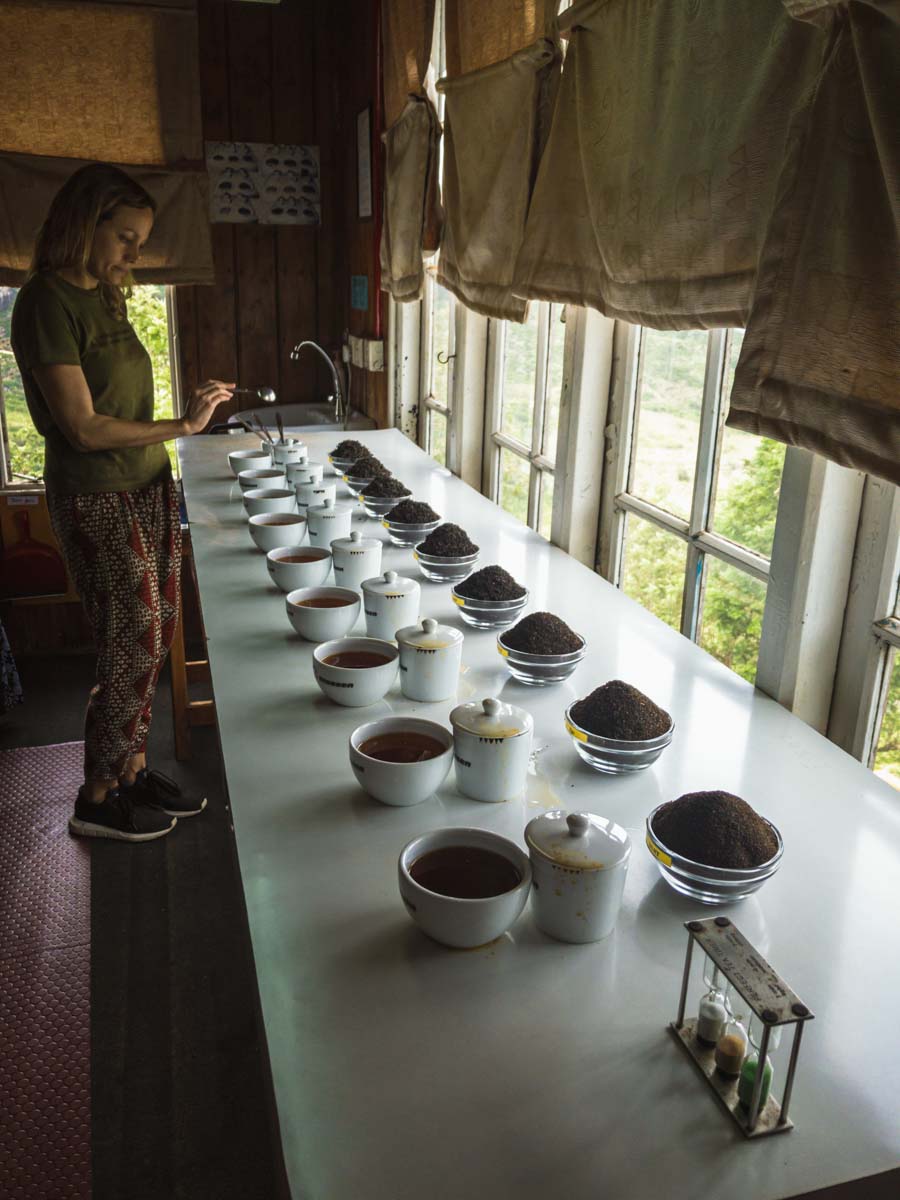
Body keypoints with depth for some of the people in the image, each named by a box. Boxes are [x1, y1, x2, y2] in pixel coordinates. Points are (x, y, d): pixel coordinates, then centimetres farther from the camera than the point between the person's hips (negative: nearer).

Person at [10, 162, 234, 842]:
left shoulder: (106, 295, 13)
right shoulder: (48, 301, -14)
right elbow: (85, 426, -19)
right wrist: (183, 426, -15)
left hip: (148, 487, 8)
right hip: (98, 501, -8)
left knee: (157, 634, 9)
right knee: (134, 643, -3)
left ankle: (133, 767, 24)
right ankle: (98, 798, 15)